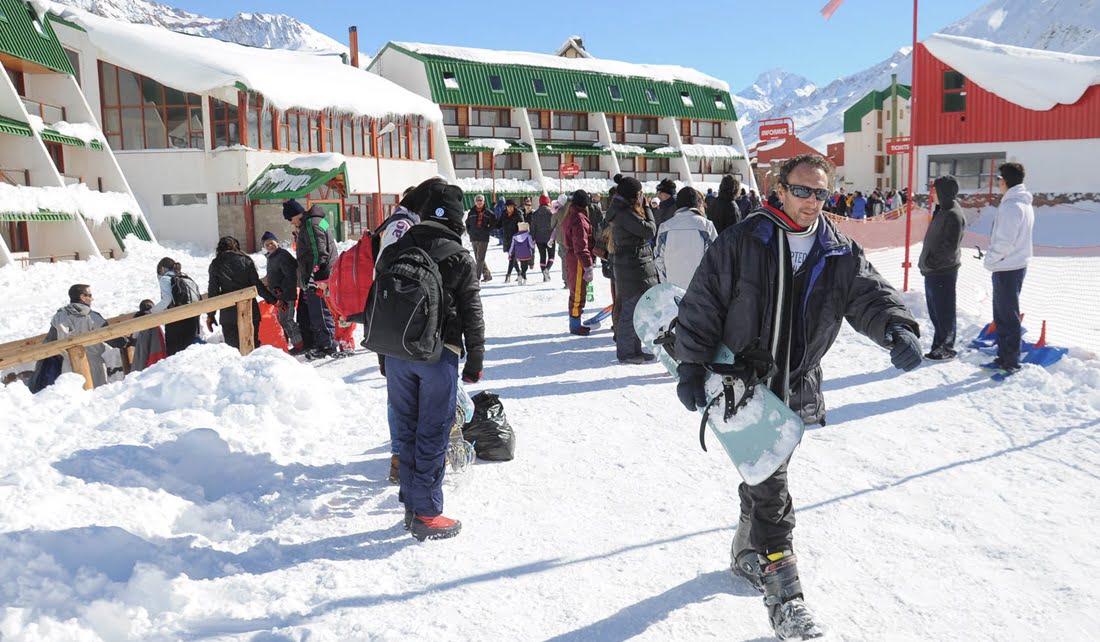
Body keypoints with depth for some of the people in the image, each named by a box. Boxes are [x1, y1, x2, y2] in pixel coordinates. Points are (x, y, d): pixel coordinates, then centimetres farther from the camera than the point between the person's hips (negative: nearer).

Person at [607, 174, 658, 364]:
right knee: (633, 309, -4)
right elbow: (649, 231, -15)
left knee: (630, 308, 16)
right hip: (635, 267, -11)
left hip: (625, 265, 11)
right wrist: (648, 210, -3)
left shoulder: (620, 211, 13)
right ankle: (627, 352, 3)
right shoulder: (626, 213, -18)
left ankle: (633, 349, 24)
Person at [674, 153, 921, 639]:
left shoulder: (838, 254, 4)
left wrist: (896, 328, -27)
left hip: (797, 389, 5)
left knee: (765, 475, 20)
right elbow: (702, 304, -7)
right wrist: (692, 366, -10)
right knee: (770, 488, -8)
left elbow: (869, 294, -5)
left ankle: (748, 555, 42)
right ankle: (784, 598, 0)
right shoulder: (742, 243, -8)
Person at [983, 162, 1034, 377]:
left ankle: (1012, 364, 2)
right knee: (1002, 315, 17)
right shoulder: (1025, 203, 13)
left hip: (1007, 269, -10)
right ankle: (1004, 358, 25)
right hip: (1016, 265, 10)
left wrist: (990, 259, -9)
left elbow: (1004, 242, -23)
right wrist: (993, 257, 12)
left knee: (1008, 317, -4)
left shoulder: (1011, 206, -20)